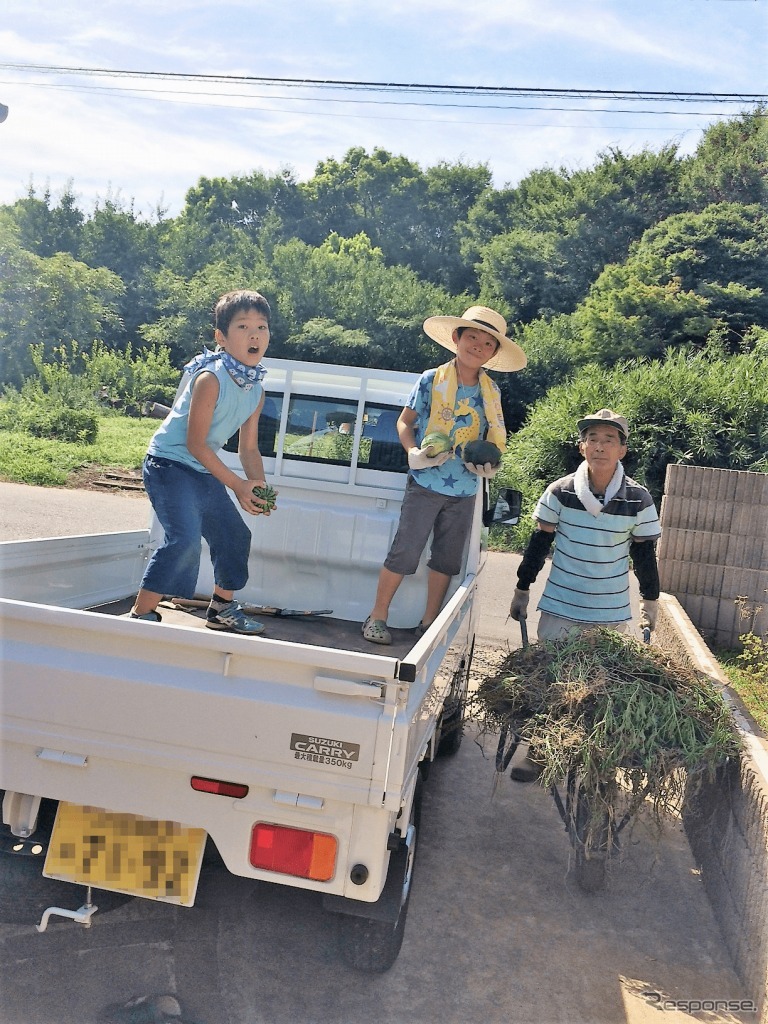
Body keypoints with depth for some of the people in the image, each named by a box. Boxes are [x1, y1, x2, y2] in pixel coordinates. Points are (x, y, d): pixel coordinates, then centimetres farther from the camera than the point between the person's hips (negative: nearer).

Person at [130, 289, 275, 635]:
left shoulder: (256, 391, 0)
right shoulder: (210, 379, -24)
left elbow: (249, 448, 7)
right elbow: (196, 444, -23)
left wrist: (260, 488, -9)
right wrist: (237, 485, -21)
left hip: (204, 470, 9)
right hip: (169, 462, -9)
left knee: (235, 534, 14)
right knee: (185, 538, -23)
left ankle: (223, 607, 33)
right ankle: (142, 614, -10)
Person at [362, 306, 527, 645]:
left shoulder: (492, 392, 5)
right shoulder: (431, 380, -6)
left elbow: (494, 437, 14)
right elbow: (405, 422, 0)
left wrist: (491, 463, -7)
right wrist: (414, 452, -18)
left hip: (465, 490, 4)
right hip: (426, 483, -4)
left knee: (447, 558, 12)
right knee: (405, 553, -3)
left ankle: (429, 622, 26)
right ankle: (377, 617, 12)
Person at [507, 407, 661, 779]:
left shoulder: (638, 500, -7)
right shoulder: (560, 492, -8)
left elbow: (644, 553, 5)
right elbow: (538, 543, 2)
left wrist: (651, 601, 13)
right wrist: (522, 590, 7)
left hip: (612, 614, 0)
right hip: (559, 608, 1)